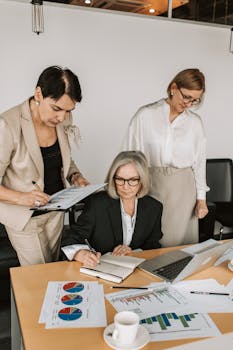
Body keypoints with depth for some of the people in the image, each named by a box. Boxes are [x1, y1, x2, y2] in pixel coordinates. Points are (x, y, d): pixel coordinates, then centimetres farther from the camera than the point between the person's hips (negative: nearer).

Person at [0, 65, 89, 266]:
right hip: (24, 216, -5)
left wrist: (75, 176, -6)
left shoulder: (63, 121, -5)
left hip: (55, 209, 6)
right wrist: (21, 197, -35)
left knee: (53, 266, 22)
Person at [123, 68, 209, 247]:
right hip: (151, 186, -2)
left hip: (183, 188, 2)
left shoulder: (195, 122, 5)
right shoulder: (145, 115, -3)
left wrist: (201, 198, 8)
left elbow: (199, 160, 9)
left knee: (180, 241, 6)